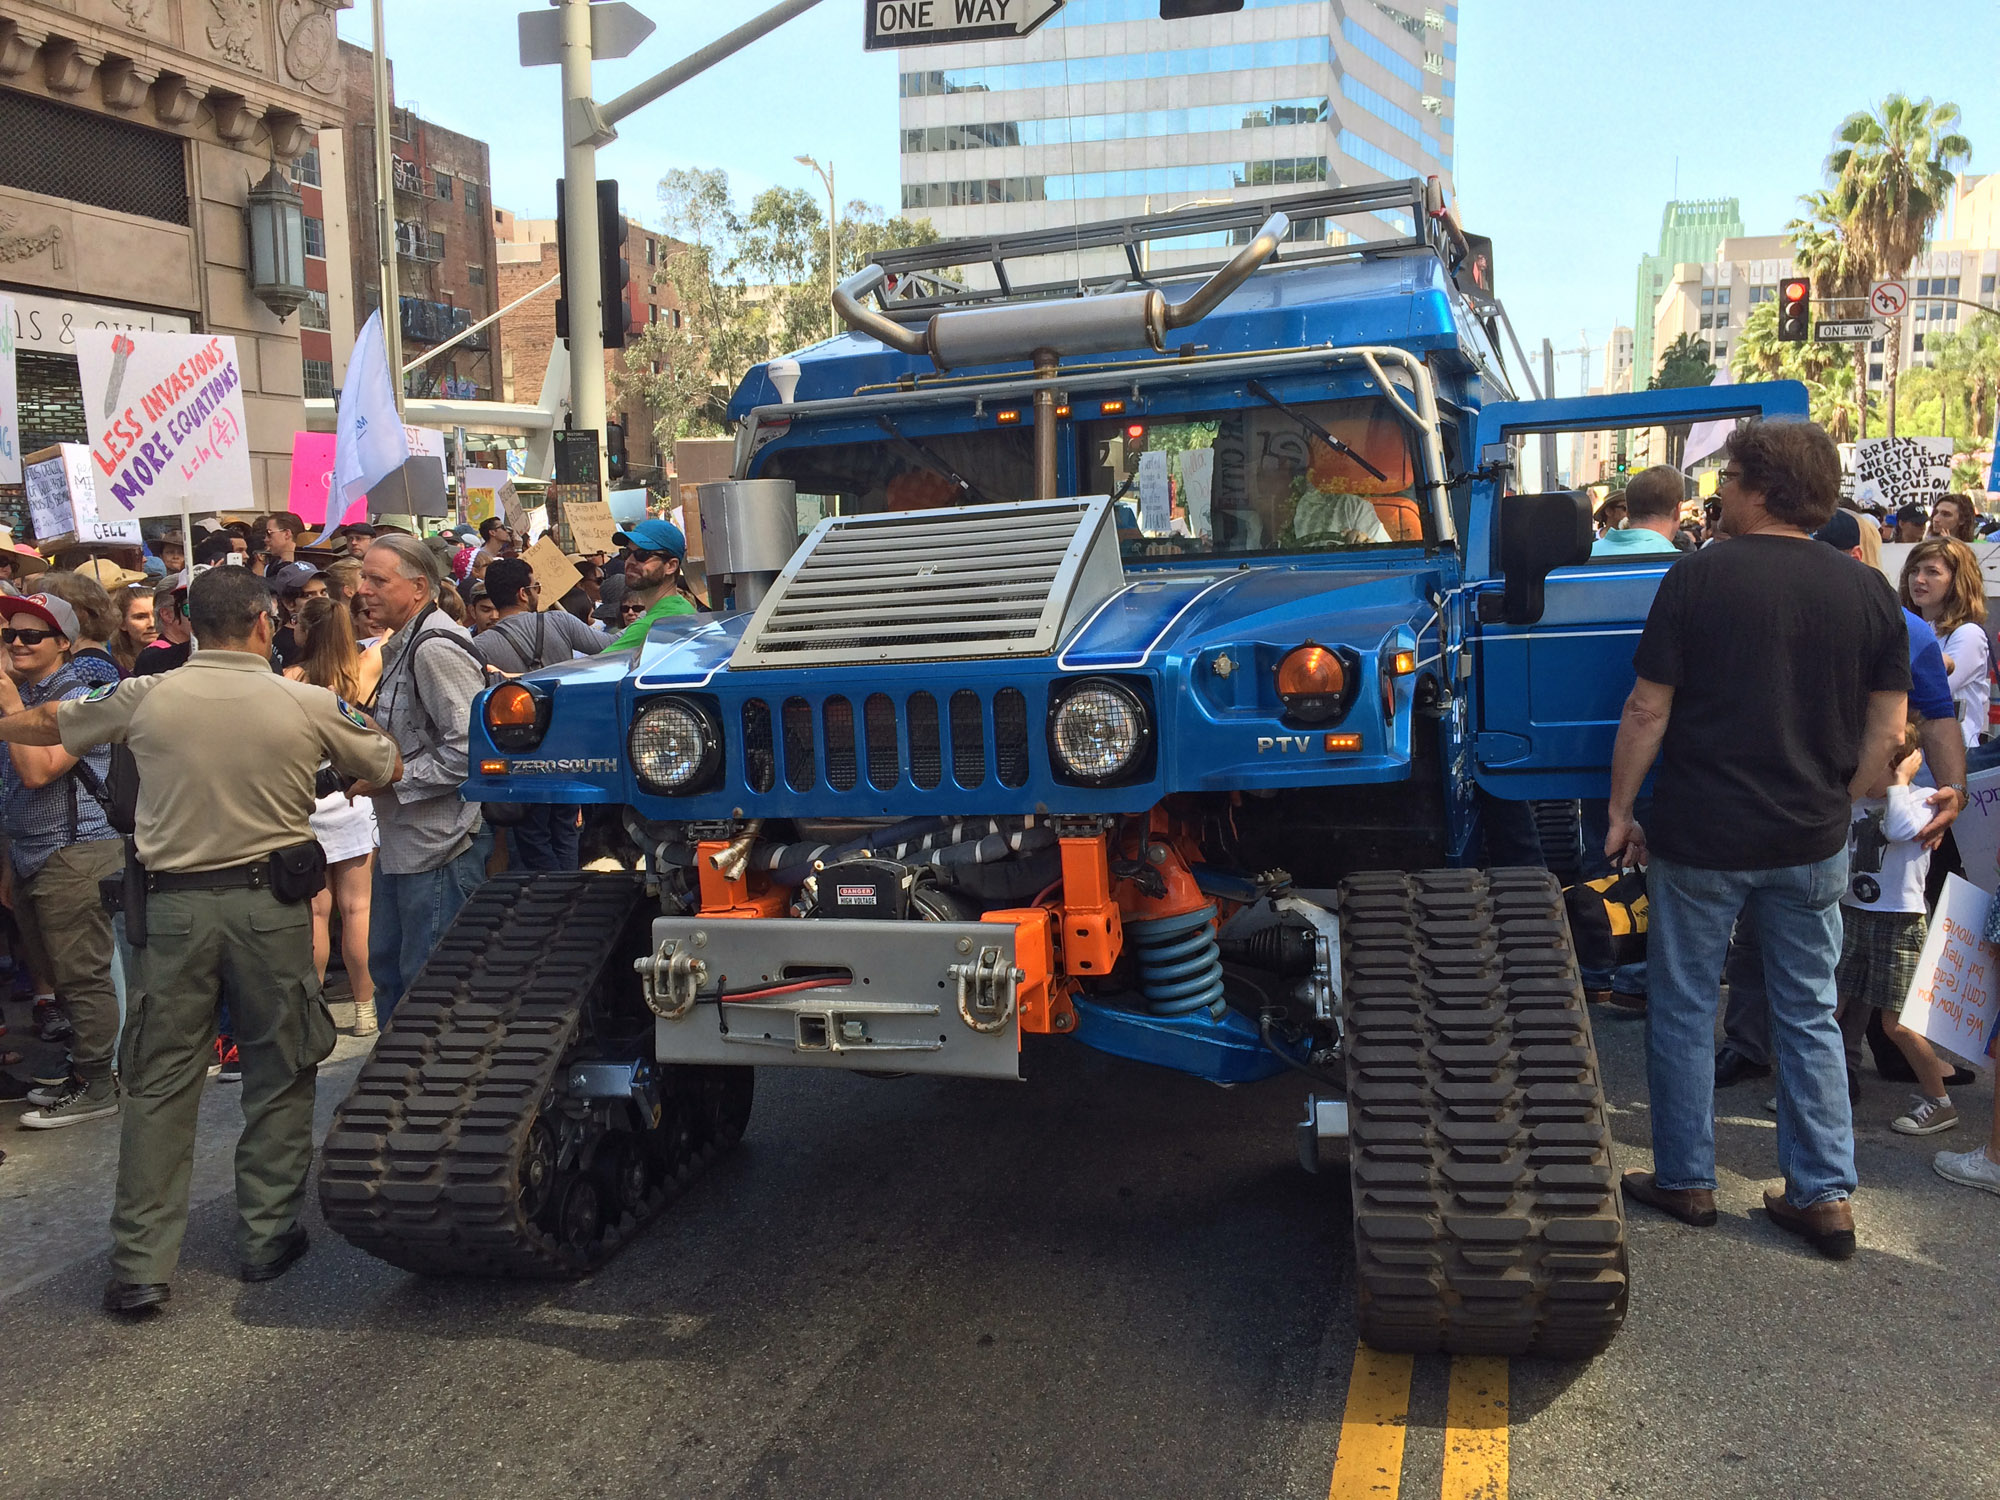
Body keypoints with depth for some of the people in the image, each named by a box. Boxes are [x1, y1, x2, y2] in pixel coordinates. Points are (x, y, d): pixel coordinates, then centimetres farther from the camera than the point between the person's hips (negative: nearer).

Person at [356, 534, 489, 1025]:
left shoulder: (436, 649, -18)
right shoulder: (401, 647, 14)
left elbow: (467, 750, -26)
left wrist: (389, 779, -18)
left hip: (439, 846, -11)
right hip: (400, 843, 11)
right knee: (385, 966, 20)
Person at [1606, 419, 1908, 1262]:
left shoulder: (1698, 578, -11)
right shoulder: (1865, 592, 0)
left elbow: (1648, 711, -10)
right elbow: (1887, 732, 2)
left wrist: (1619, 812, -1)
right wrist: (1830, 804, 15)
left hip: (1700, 840, -3)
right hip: (1813, 845, 4)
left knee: (1683, 1009, 11)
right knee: (1809, 1016, 15)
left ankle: (1684, 1183, 21)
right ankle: (1825, 1196, 18)